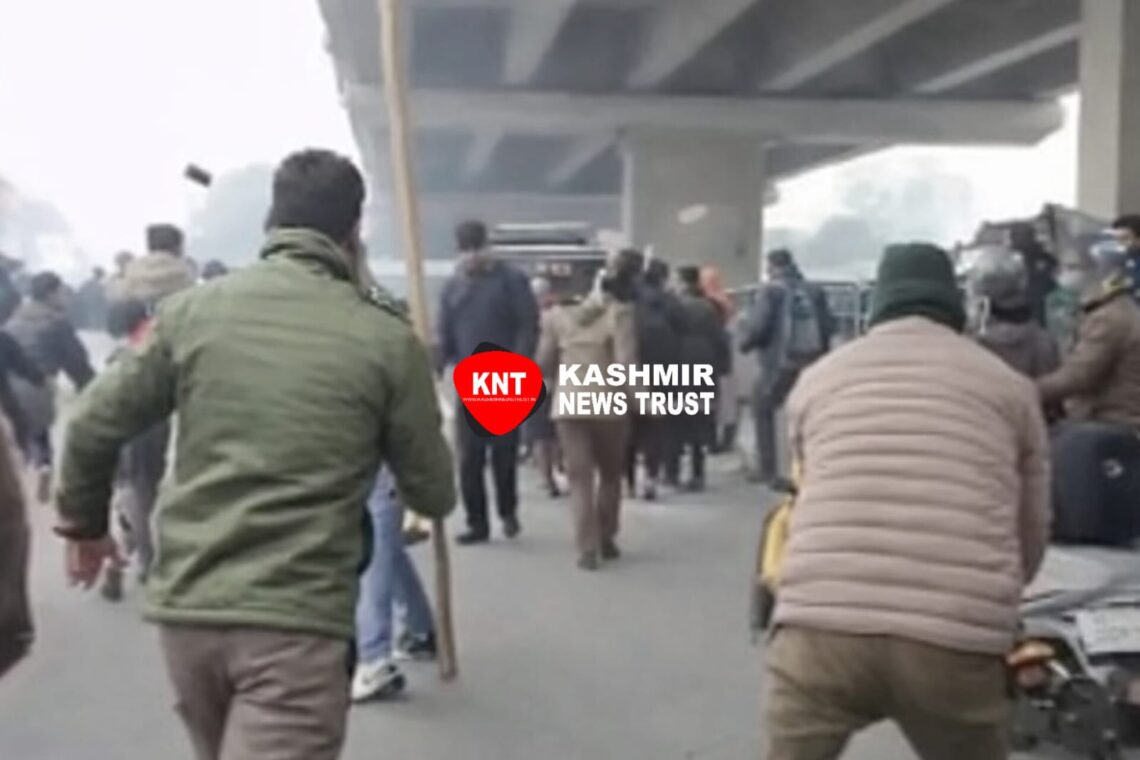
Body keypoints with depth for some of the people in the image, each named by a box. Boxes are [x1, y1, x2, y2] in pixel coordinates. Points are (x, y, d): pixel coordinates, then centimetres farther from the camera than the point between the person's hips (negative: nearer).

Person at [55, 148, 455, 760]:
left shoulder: (192, 309, 2)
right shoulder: (388, 340, -5)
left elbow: (93, 427, 7)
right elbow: (434, 496, 3)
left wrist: (83, 524, 25)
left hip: (184, 608, 5)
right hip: (296, 622, -5)